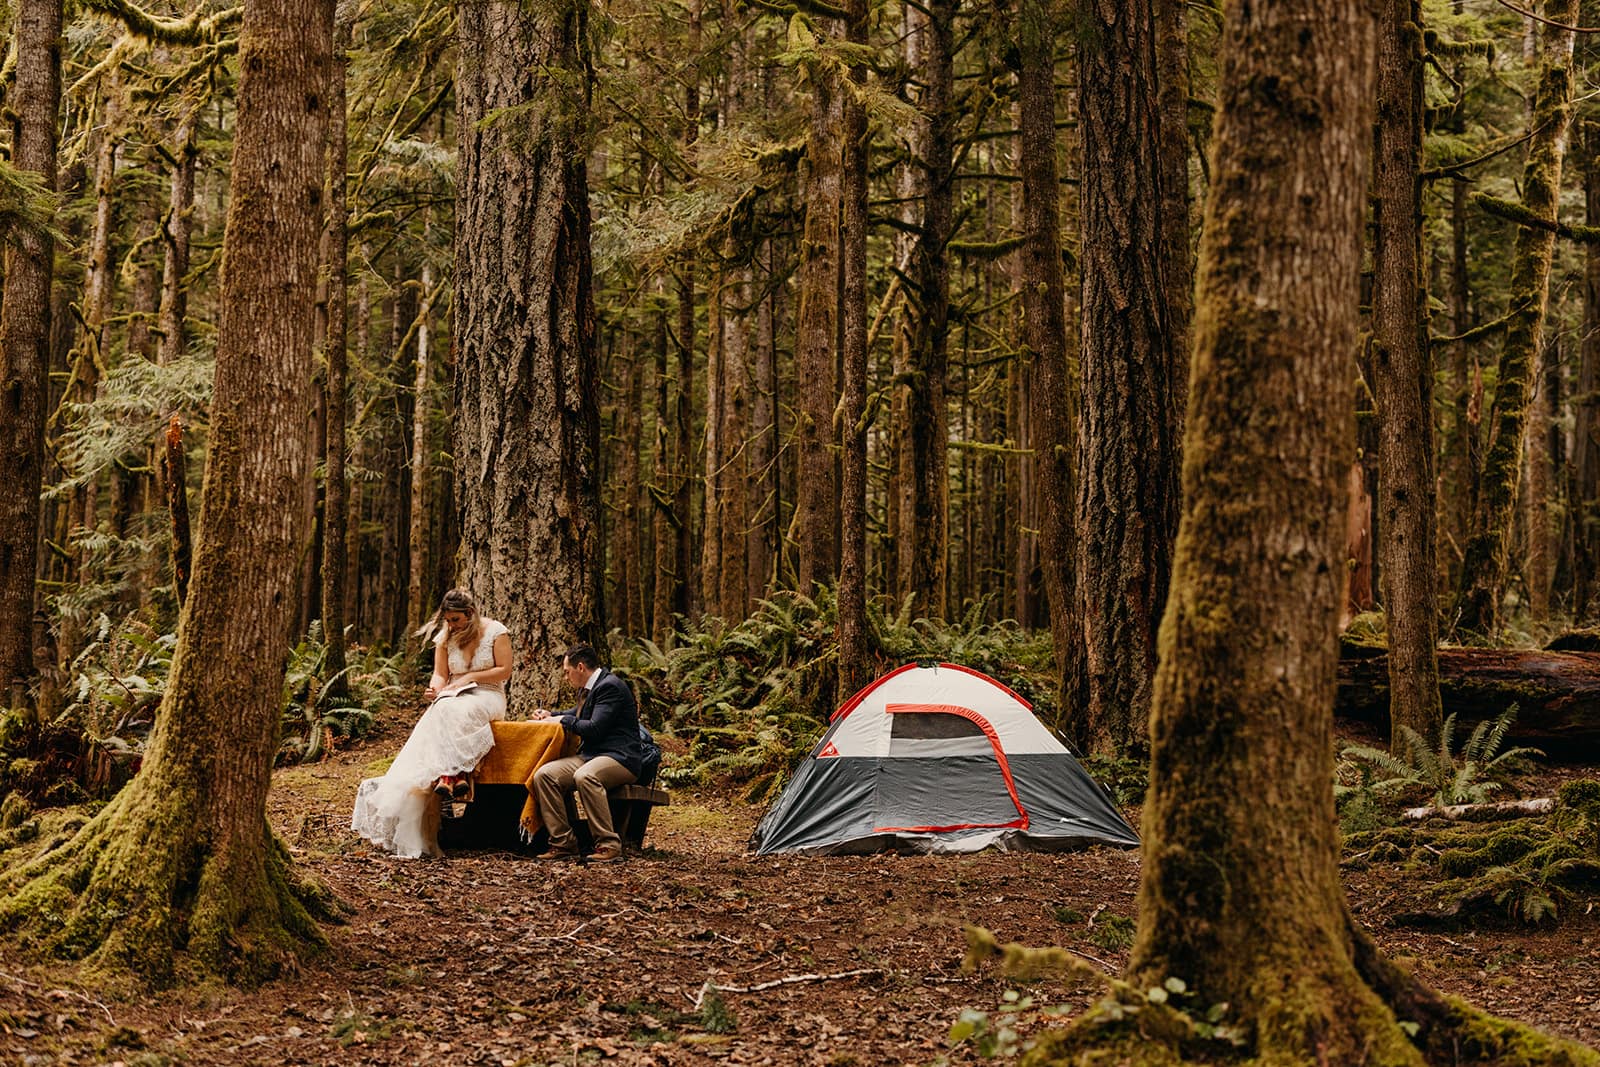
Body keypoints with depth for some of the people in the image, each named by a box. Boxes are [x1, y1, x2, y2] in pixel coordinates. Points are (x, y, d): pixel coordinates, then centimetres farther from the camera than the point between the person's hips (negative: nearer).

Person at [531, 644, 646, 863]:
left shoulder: (610, 686, -12)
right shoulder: (587, 688, 18)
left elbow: (595, 728, -21)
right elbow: (578, 715, 38)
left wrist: (564, 720, -6)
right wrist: (551, 715, 20)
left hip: (619, 757, -9)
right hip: (591, 755, 9)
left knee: (584, 776, -39)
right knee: (543, 775, -11)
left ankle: (608, 845, -30)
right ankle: (564, 843, -10)